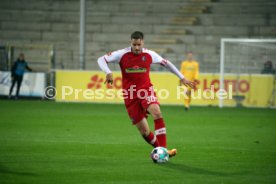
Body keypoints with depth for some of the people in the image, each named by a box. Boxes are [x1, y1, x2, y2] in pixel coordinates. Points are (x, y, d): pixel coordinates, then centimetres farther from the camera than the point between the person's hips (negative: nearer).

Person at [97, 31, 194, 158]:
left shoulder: (150, 55, -2)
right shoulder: (122, 54, -8)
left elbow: (166, 63, 13)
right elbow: (101, 60, -9)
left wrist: (182, 78, 15)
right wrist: (108, 72, -29)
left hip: (146, 90, 0)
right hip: (130, 95, 0)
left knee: (157, 113, -30)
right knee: (144, 131, -1)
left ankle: (163, 150, -31)